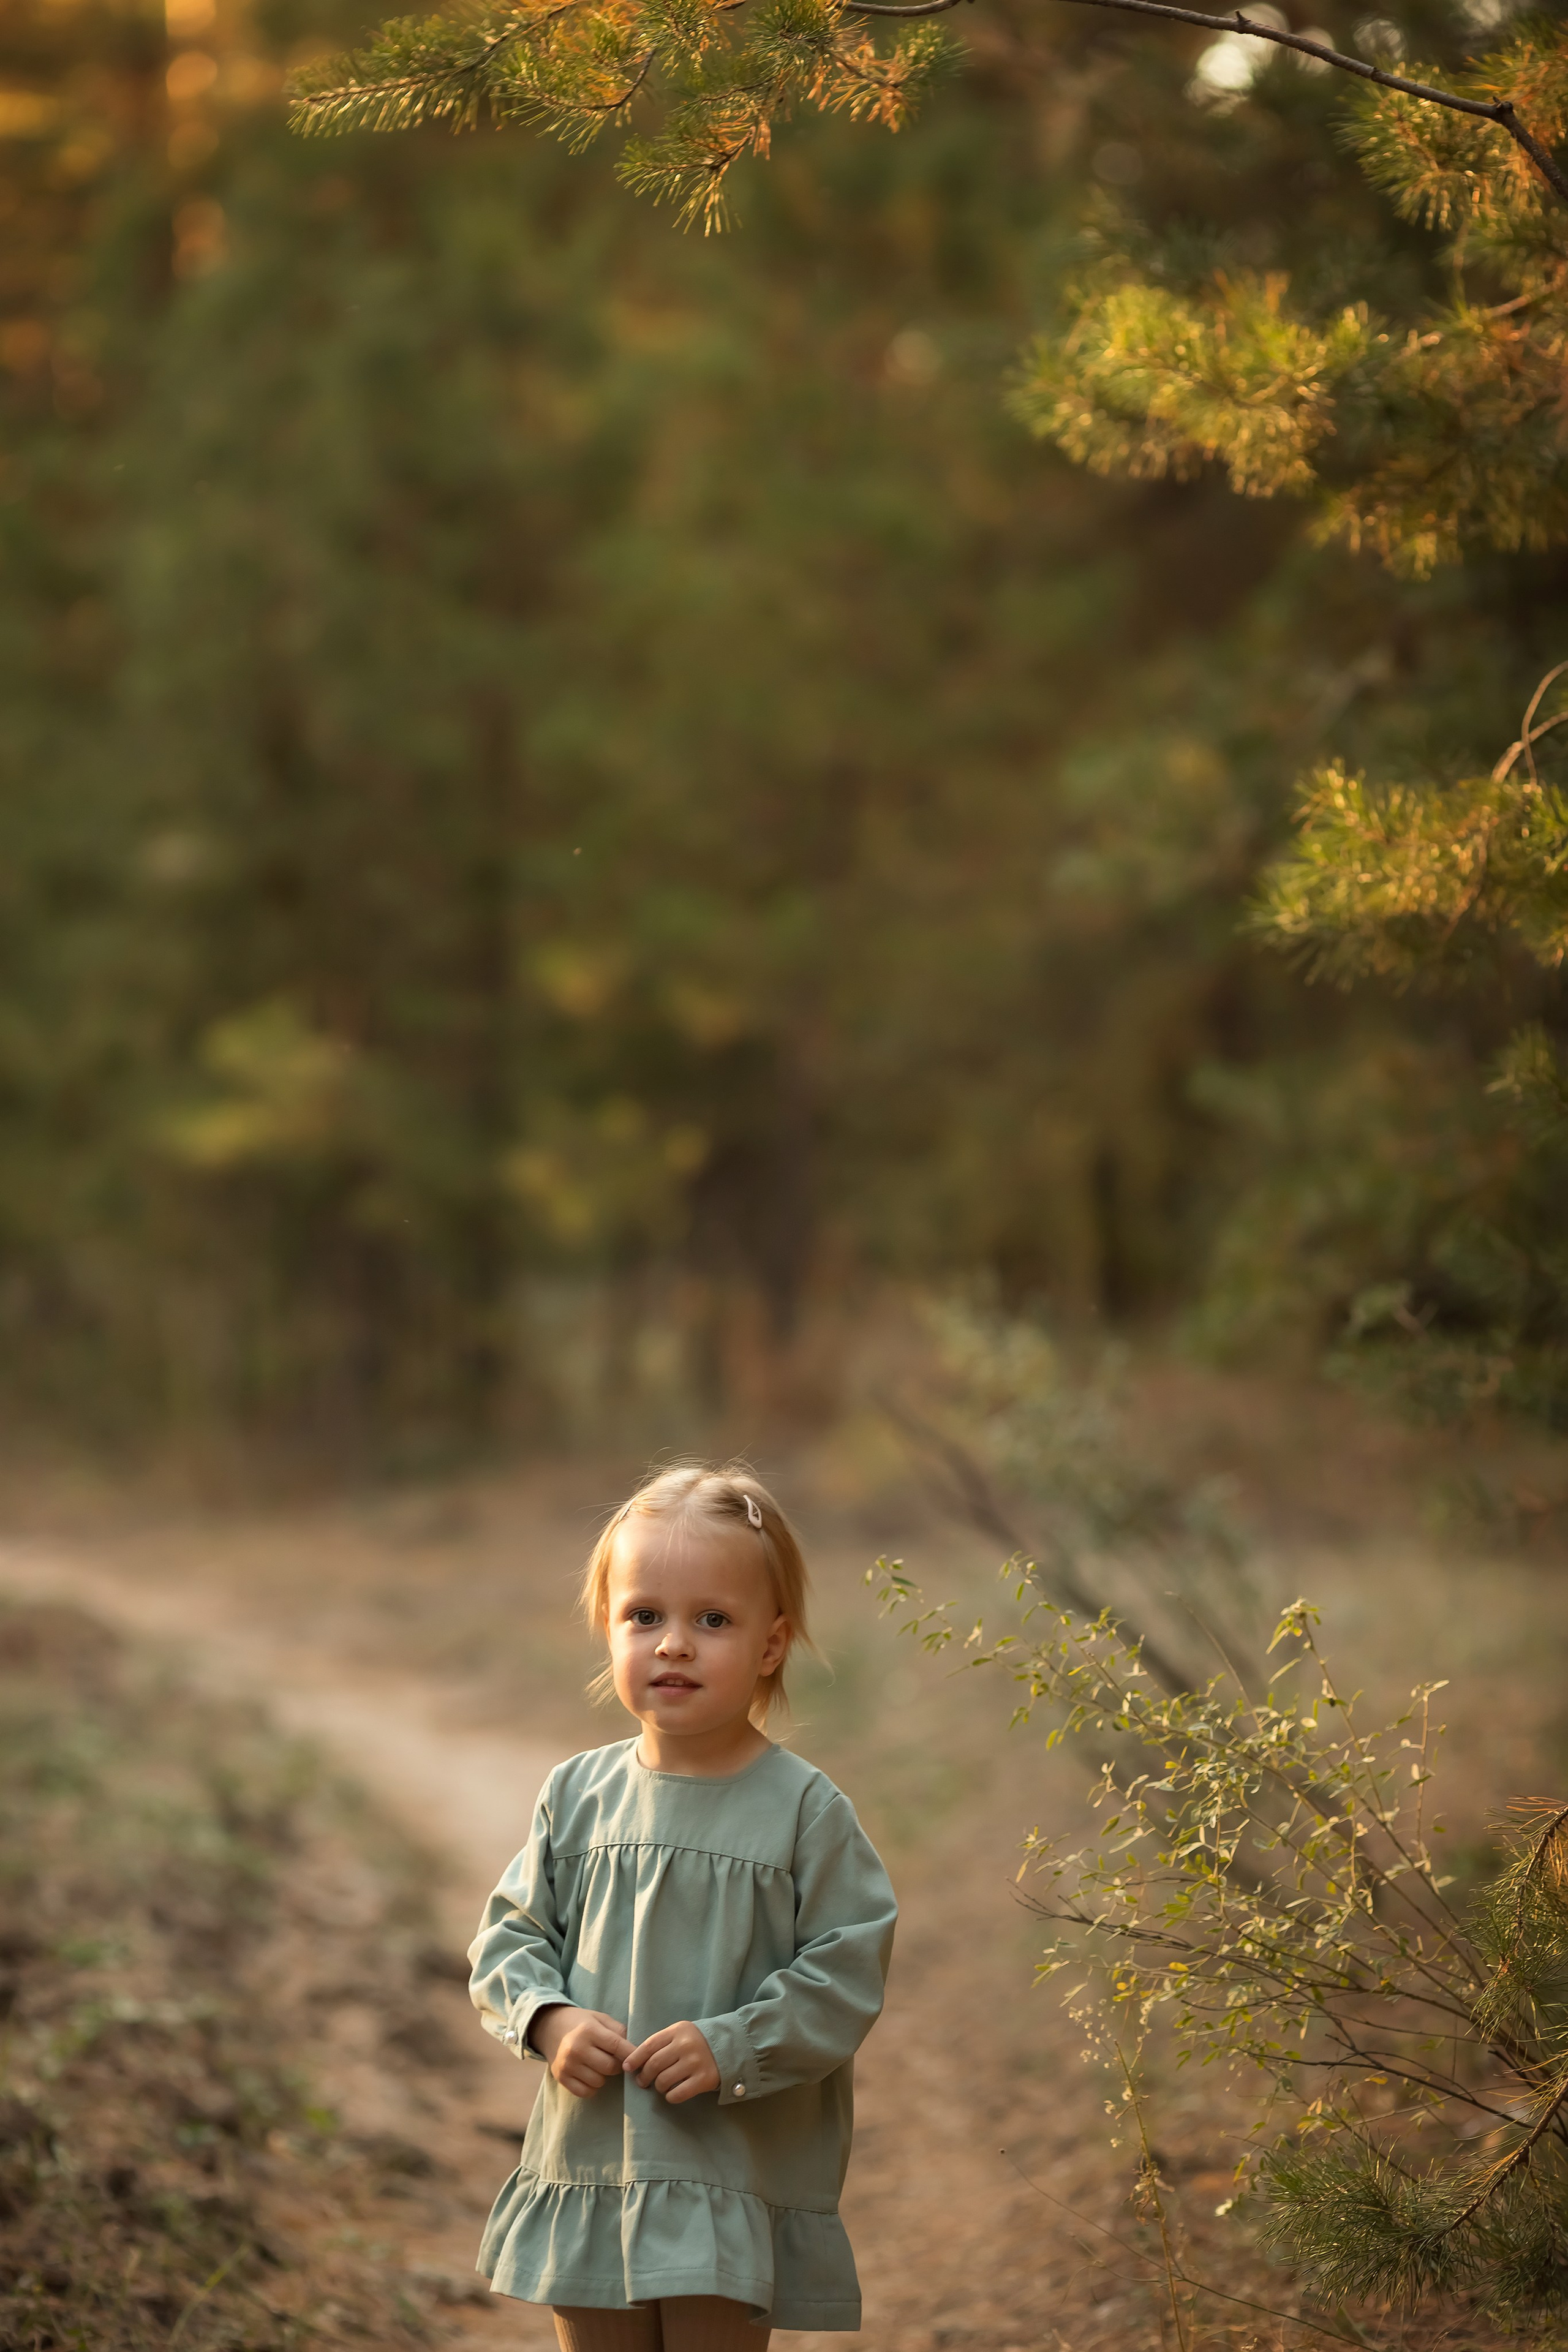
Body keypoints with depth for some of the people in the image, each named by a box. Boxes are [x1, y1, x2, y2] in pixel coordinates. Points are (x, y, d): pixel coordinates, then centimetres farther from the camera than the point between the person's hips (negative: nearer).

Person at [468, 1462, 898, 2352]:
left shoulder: (806, 1810, -8)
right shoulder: (579, 1795, 3)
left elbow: (845, 1975, -10)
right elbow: (512, 1934, 10)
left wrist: (730, 2047, -20)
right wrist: (548, 2018, -9)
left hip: (736, 2186, -4)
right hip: (588, 2166, 4)